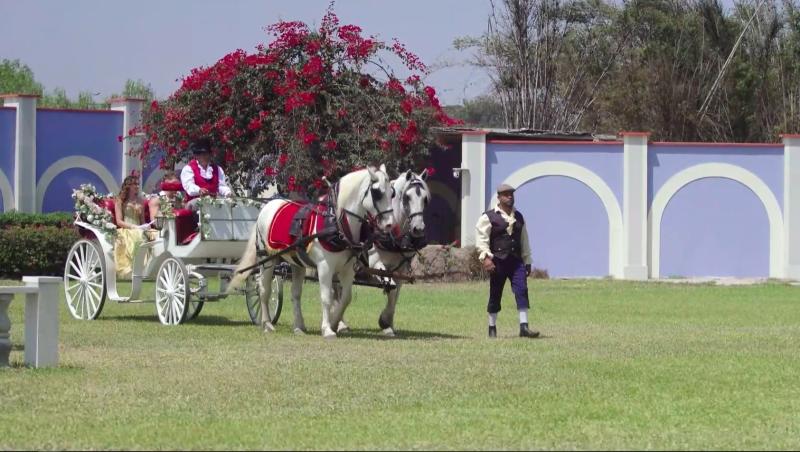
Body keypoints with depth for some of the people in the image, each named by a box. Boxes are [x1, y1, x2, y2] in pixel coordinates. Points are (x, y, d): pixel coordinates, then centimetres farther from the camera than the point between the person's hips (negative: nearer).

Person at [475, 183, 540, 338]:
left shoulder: (518, 217, 16)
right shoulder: (489, 217, -1)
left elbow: (524, 241, 21)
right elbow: (481, 238, -10)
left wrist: (527, 262, 19)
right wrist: (485, 257, -22)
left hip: (516, 261, 4)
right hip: (498, 261, -4)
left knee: (522, 291, -10)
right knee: (495, 295, 3)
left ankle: (524, 327, -13)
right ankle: (492, 328, 15)